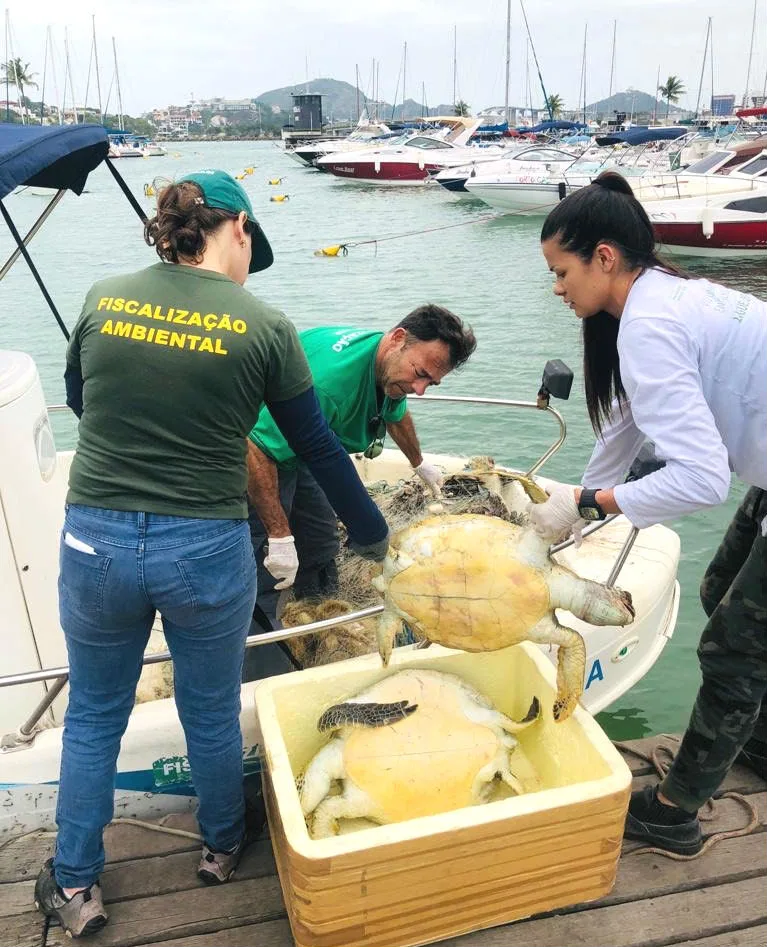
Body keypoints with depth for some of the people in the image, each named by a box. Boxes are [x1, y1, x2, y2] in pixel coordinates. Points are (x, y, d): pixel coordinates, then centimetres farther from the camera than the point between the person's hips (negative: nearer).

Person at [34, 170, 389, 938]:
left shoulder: (103, 298, -1)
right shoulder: (263, 327, -8)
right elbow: (317, 447, 0)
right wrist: (370, 531, 14)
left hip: (95, 539, 2)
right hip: (206, 551, -2)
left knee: (93, 715, 23)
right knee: (211, 712, 21)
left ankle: (74, 886, 38)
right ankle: (221, 846, 46)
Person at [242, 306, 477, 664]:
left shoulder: (389, 366, -7)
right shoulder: (328, 378, -39)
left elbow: (397, 416, 18)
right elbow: (257, 449, -39)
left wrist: (420, 465, 33)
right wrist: (280, 536, -35)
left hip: (292, 445, 9)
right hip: (254, 451, -9)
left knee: (320, 545, 14)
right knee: (265, 578, -11)